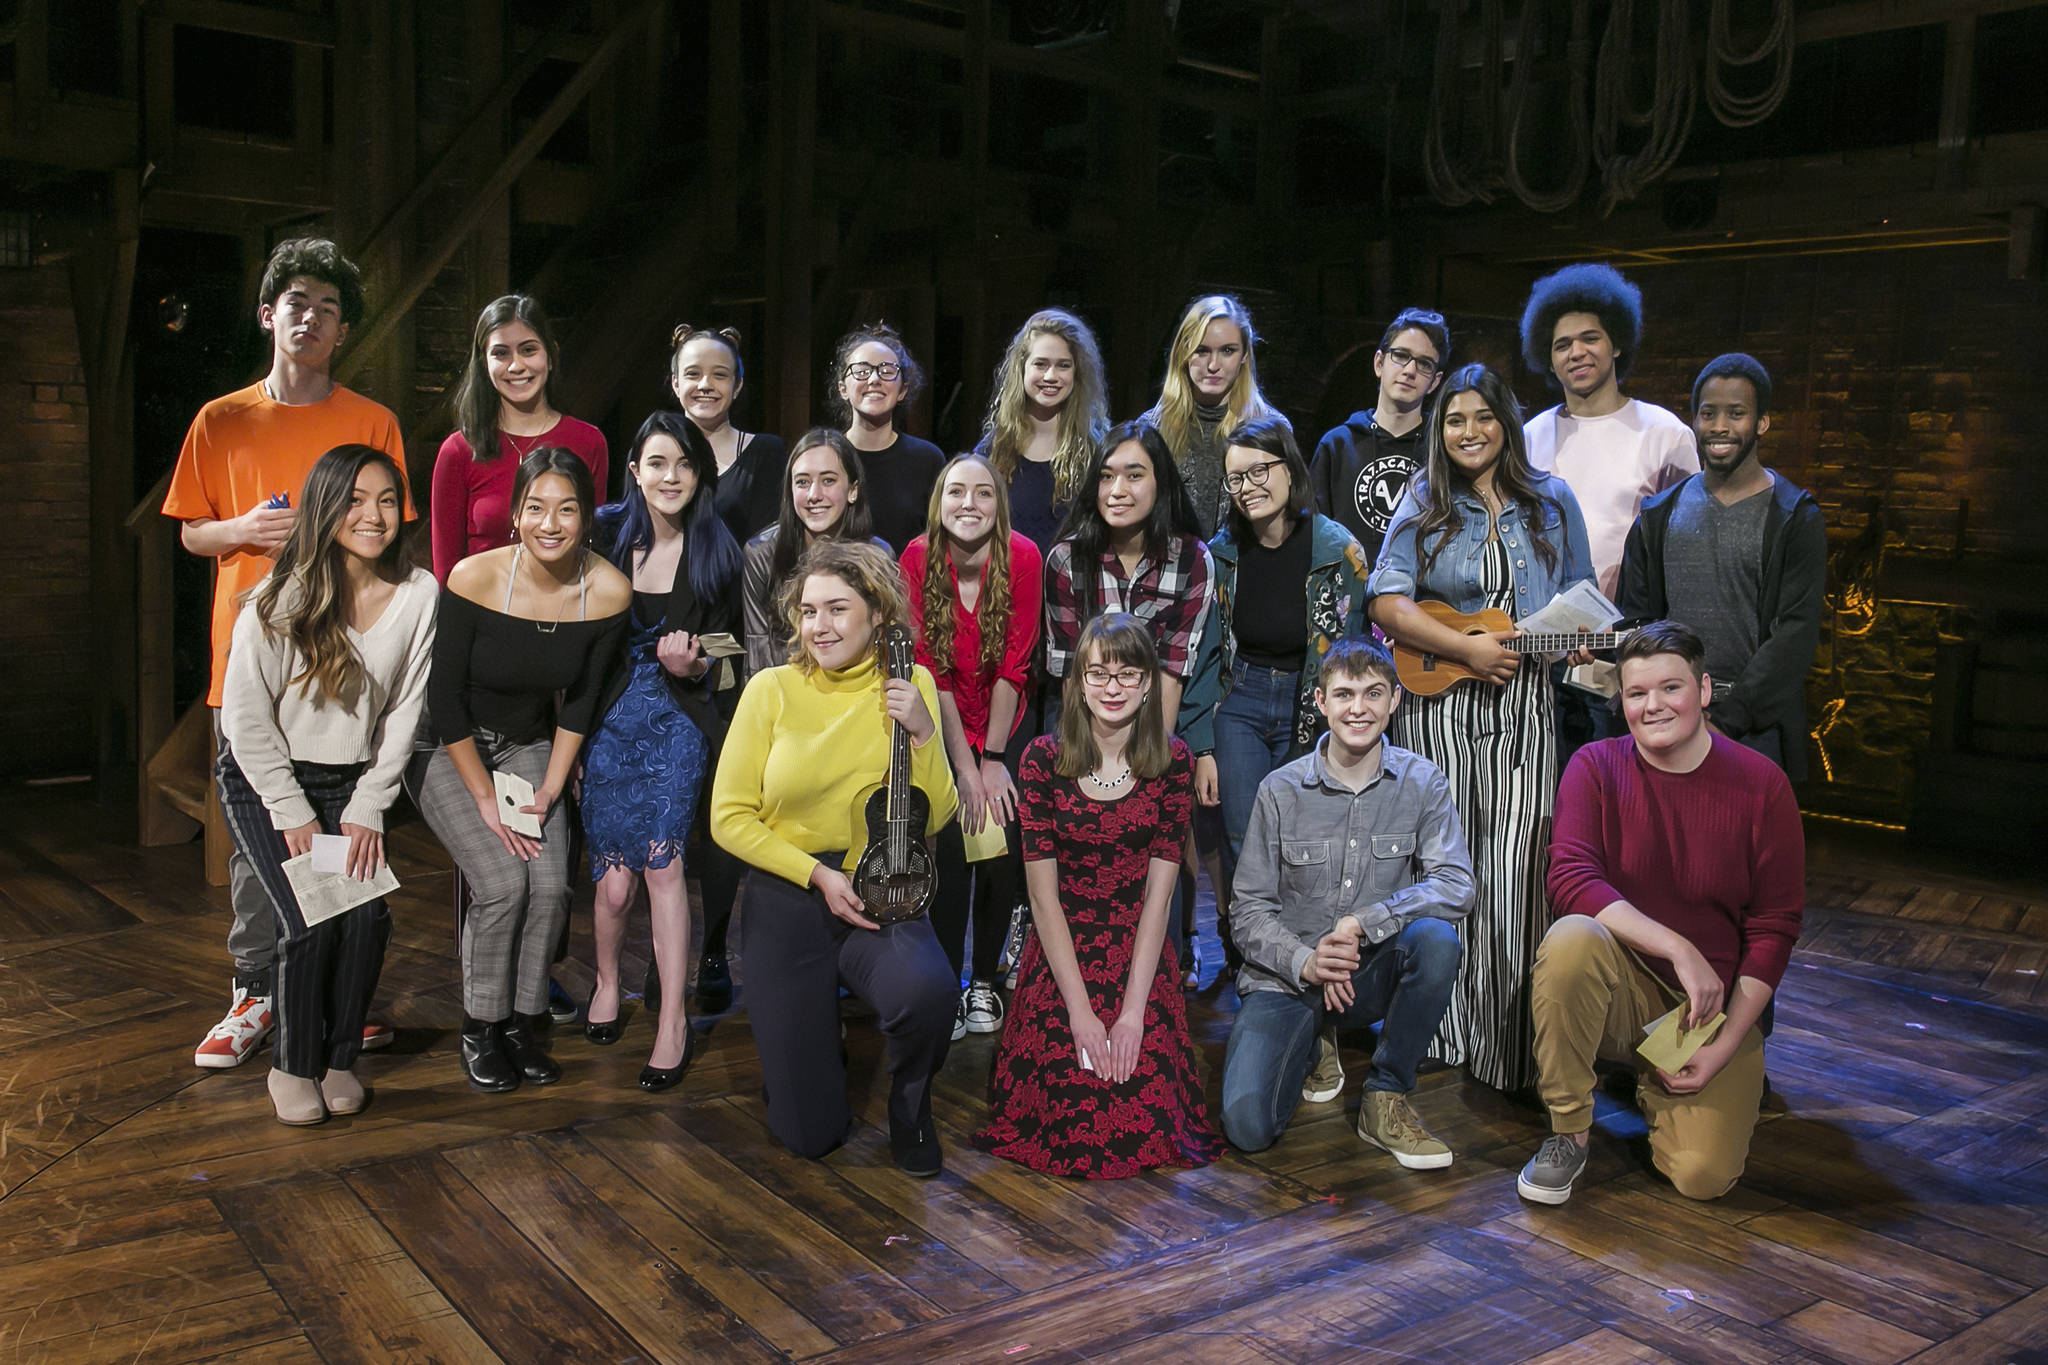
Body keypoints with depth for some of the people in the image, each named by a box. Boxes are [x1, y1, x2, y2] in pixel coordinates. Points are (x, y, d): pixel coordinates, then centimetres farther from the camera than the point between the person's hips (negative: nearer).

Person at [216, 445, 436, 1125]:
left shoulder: (418, 595, -9)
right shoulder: (282, 598, -17)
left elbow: (403, 711, -2)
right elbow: (245, 716, -11)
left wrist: (368, 808, -6)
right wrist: (293, 813, -13)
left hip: (353, 782, 3)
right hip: (264, 779, -2)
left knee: (369, 916, -16)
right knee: (310, 923, -18)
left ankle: (340, 1058, 8)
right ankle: (293, 1066, 6)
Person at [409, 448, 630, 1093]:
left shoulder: (608, 591, -15)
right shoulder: (474, 578, -24)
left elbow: (582, 701, -2)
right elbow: (445, 696, -15)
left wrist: (549, 789, -5)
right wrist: (485, 797, -15)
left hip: (530, 745, 3)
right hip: (449, 748, -3)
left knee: (551, 886, -15)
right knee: (503, 884, -19)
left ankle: (521, 1022, 7)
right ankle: (480, 1030, 3)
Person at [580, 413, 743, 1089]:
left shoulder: (716, 551, 0)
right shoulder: (604, 536, -1)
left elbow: (717, 663, 7)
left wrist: (690, 666, -16)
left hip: (679, 719, 0)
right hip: (609, 719, 1)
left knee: (660, 856, -15)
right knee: (615, 876, -1)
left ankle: (673, 1018, -6)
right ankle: (607, 980, 29)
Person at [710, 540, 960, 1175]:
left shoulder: (911, 685, -1)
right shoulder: (773, 689, -6)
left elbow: (935, 818, -1)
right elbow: (731, 819, -5)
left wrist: (923, 734, -16)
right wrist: (819, 874, -14)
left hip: (880, 898, 1)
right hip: (788, 902, 0)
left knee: (928, 991, -37)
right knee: (808, 1131, 0)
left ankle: (909, 1106, 0)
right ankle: (817, 1038, 36)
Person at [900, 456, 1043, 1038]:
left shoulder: (1024, 558, -17)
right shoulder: (918, 559, -16)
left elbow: (1012, 666, -13)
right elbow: (931, 668, -14)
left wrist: (992, 760, -12)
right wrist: (965, 767, -15)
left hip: (1003, 725, 1)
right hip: (940, 727, 0)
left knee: (1005, 851, -6)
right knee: (949, 850, -10)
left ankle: (985, 981, 13)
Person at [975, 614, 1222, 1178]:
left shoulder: (1173, 762, -2)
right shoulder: (1044, 759, -5)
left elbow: (1158, 892, -6)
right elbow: (1044, 894, -8)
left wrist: (1132, 1012, -15)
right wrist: (1081, 1010, -15)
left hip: (1141, 957, 1)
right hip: (1060, 956, -1)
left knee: (1146, 1126, -11)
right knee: (1071, 1125, -12)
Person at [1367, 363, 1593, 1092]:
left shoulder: (1551, 502, 11)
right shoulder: (1424, 502, 7)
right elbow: (1387, 602, -2)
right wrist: (1468, 647, -12)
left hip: (1523, 706, 0)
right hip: (1436, 703, 0)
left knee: (1512, 869, -7)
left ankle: (1511, 1041, 4)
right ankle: (1447, 1028, 16)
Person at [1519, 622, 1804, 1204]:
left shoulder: (1762, 784, -5)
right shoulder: (1596, 767, -5)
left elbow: (1774, 929, -4)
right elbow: (1569, 880, -19)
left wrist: (1723, 1047, -10)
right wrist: (1680, 949, -27)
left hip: (1716, 1005, 1)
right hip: (1622, 989, 0)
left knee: (1703, 1175, -19)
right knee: (1570, 938, -35)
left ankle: (1660, 1088, 19)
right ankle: (1567, 1131, -13)